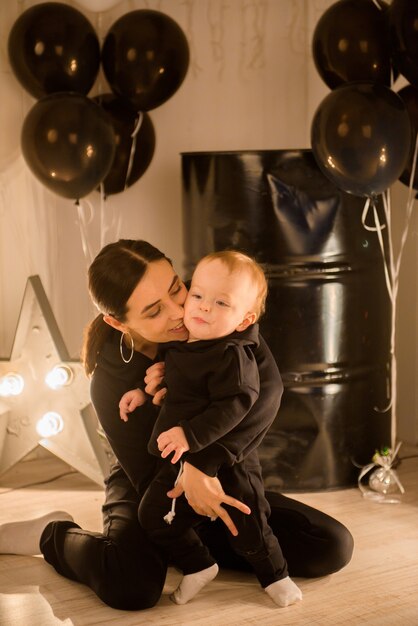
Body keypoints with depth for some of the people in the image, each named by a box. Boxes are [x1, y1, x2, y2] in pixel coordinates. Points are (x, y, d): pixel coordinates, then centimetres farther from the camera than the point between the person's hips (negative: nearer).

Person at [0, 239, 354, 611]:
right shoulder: (111, 381, -24)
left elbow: (266, 385, -30)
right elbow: (150, 476, -18)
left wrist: (203, 461, -41)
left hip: (220, 479, 4)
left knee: (333, 547, -11)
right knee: (132, 586, -36)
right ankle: (51, 534, -1)